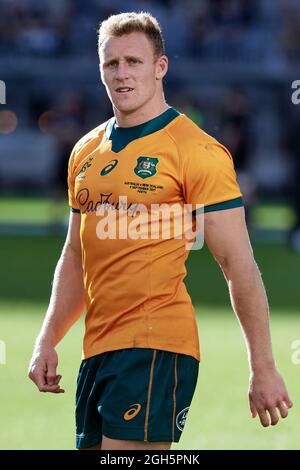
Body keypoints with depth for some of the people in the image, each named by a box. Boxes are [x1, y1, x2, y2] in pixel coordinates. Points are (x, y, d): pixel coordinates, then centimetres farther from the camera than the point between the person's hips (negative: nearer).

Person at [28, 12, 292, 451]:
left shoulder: (196, 150, -7)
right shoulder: (86, 152, 15)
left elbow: (239, 265, -9)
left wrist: (263, 369, -12)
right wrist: (47, 341, 13)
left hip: (156, 348, -8)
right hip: (97, 349, 8)